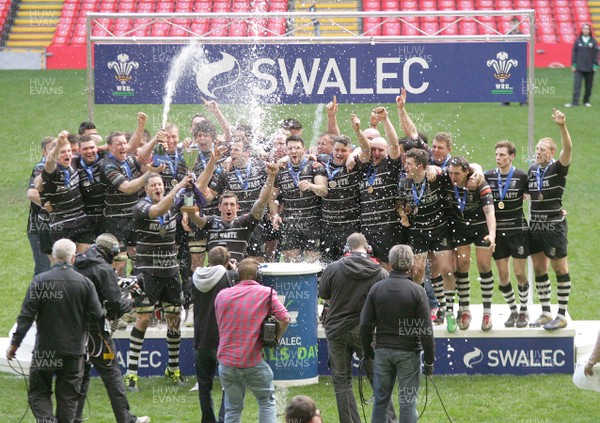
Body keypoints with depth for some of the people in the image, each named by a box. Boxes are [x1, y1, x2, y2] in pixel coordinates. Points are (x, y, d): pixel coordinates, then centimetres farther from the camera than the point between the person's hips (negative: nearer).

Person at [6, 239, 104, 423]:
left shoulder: (40, 281, -9)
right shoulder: (85, 283, -3)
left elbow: (26, 316, -11)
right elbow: (97, 316, -3)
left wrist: (15, 343, -4)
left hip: (45, 350, -2)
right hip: (74, 350, 2)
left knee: (38, 393, 8)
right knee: (68, 396, 10)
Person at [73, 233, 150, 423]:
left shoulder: (77, 265, 10)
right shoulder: (104, 270, -13)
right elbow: (116, 304, -17)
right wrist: (130, 303, 5)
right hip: (94, 329, -7)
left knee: (81, 373, 15)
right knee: (111, 374, 1)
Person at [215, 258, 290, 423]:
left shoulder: (222, 295, 8)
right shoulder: (267, 293, -2)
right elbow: (284, 318, -10)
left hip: (226, 361, 3)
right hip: (252, 362, -3)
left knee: (232, 408, 13)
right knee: (267, 401, 14)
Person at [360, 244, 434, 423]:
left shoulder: (376, 289, 0)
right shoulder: (417, 291, -10)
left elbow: (365, 325, 1)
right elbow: (426, 330, -10)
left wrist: (368, 351, 14)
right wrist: (429, 360, -3)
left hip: (382, 351, 3)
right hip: (408, 354, -3)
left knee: (380, 400, 12)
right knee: (408, 402, 2)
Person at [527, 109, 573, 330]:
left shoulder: (558, 168, -8)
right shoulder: (532, 170, 9)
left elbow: (568, 149, -27)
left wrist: (562, 126, -40)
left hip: (554, 226, -7)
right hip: (535, 226, 7)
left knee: (560, 268, -1)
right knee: (539, 270, 10)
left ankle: (562, 316, 2)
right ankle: (545, 314, 19)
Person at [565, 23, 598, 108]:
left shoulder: (593, 41, 3)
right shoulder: (578, 41, 4)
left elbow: (596, 54, 3)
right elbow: (574, 52, 5)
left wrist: (595, 66, -3)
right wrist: (573, 65, -1)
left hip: (590, 68, 1)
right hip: (579, 68, -1)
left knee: (588, 85, 7)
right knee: (577, 84, -10)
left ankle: (586, 101, 21)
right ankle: (575, 102, -14)